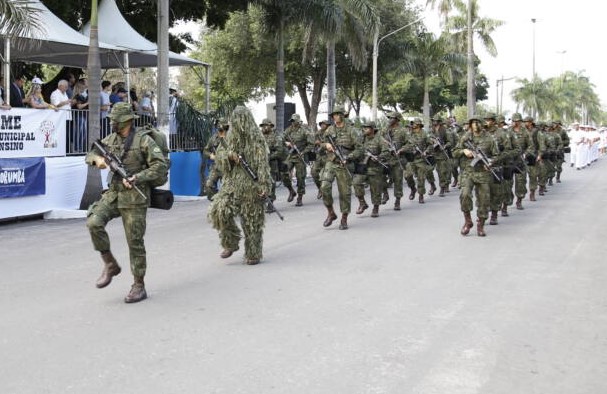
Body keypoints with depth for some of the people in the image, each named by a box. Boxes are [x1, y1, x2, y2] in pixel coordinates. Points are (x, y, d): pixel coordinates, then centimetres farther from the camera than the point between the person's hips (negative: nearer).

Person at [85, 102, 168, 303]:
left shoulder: (143, 140, -10)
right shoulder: (111, 139, 9)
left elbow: (161, 166, -15)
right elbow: (90, 155, 18)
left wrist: (136, 178, -21)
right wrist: (98, 159, -6)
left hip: (134, 197, -6)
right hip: (113, 194, 6)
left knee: (135, 242, -2)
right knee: (94, 222, -17)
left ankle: (139, 286, 11)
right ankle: (110, 265, 1)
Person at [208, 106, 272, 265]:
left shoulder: (256, 138, -6)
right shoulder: (230, 137, 10)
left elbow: (262, 163, -11)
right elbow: (219, 155, 16)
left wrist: (264, 185, -18)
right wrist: (229, 155, -7)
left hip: (251, 185, -4)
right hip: (233, 182, 4)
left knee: (252, 219, 1)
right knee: (219, 209, -13)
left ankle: (254, 254, 16)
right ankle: (230, 243, 7)